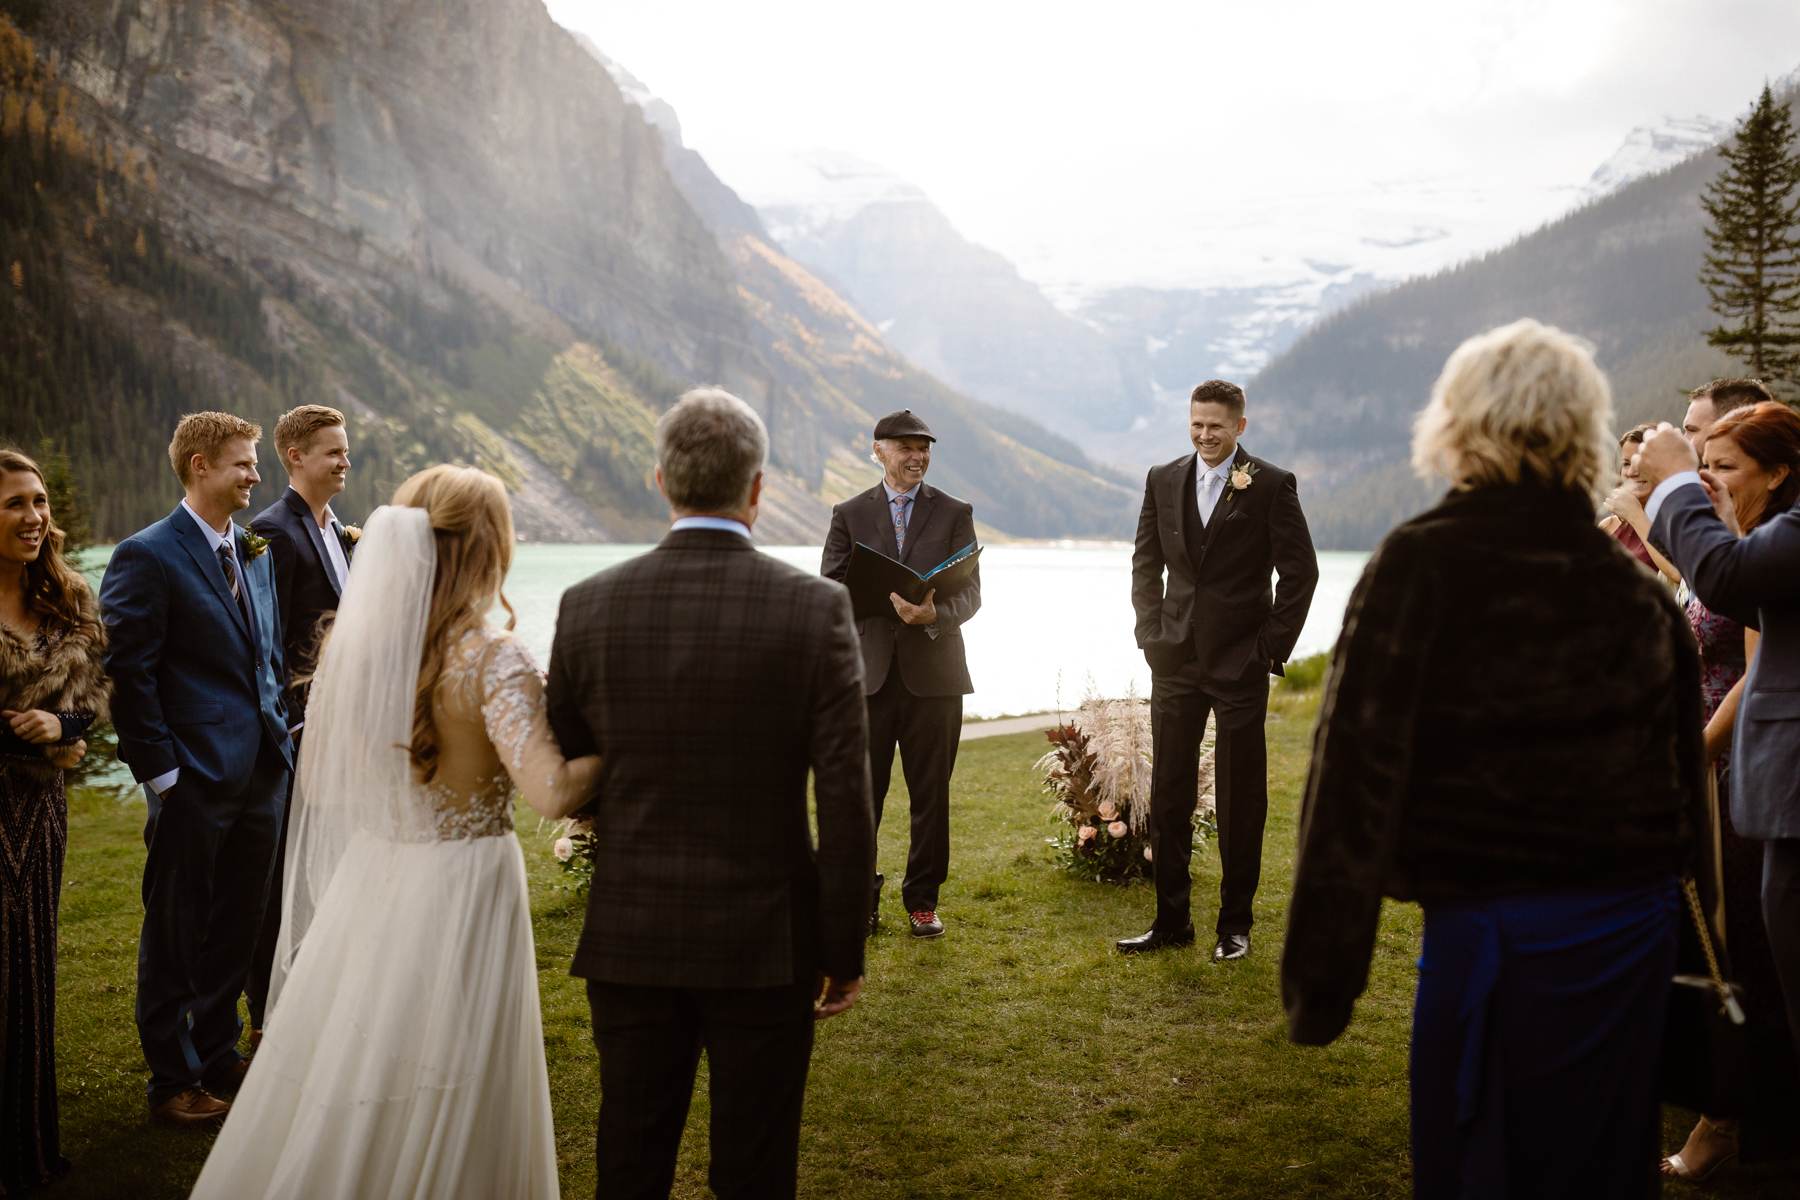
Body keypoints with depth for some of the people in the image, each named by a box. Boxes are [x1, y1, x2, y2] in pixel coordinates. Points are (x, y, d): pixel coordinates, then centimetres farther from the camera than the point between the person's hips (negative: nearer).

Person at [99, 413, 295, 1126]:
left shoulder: (255, 552, 12)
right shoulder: (147, 557, -11)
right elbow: (129, 674, -13)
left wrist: (279, 737, 10)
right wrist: (160, 773, -15)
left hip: (260, 774, 7)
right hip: (195, 780, -7)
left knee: (235, 929, 17)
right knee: (175, 935, 7)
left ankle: (219, 1055, 32)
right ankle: (173, 1081, 19)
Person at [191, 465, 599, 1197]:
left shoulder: (352, 641, -2)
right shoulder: (494, 661, -18)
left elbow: (318, 783, 8)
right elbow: (553, 794, -28)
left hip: (367, 883, 5)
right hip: (460, 891, -5)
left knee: (342, 1095, 19)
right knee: (446, 1115, 11)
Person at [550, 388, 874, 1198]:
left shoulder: (588, 607, -5)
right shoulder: (815, 608, -12)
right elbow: (845, 805, -12)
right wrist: (844, 954, -2)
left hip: (628, 940, 2)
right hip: (765, 945, -2)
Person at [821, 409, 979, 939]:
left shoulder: (955, 513, 7)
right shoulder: (849, 514, 8)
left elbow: (969, 593, -1)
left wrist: (934, 613, -22)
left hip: (933, 674, 0)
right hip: (866, 674, 0)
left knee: (931, 795, 6)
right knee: (860, 795, 2)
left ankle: (922, 899, 18)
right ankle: (860, 896, 15)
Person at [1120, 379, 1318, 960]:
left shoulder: (1271, 486, -5)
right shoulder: (1163, 481, 8)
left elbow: (1300, 572, -4)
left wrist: (1272, 646, -7)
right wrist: (1152, 634, 4)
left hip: (1241, 664, -4)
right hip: (1176, 661, 4)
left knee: (1241, 799, 4)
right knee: (1168, 794, 7)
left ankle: (1236, 924, 15)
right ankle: (1171, 920, 16)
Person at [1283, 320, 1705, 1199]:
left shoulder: (1424, 564, -12)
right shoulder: (1639, 590, 5)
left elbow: (1360, 768, -15)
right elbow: (1687, 775, 11)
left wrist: (1319, 979, -11)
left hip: (1497, 928, -6)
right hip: (1637, 933, 6)